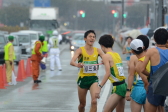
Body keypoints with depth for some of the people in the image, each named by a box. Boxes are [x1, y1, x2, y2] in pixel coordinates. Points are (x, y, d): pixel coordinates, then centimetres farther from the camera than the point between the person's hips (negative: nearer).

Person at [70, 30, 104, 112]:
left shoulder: (97, 50, 1)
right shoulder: (80, 50, -8)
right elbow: (72, 62, -22)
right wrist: (77, 65, -46)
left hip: (93, 78, 1)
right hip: (82, 78, -1)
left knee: (94, 101, -17)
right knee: (82, 104, 12)